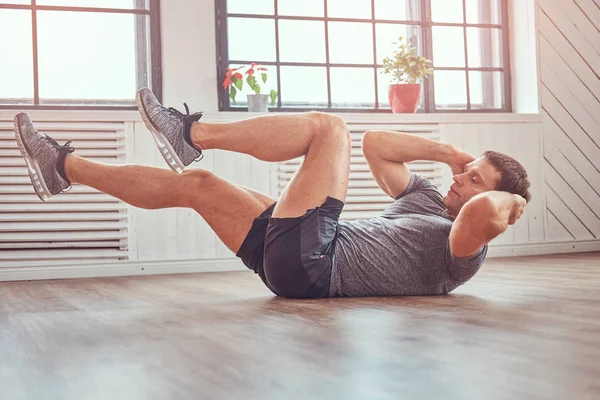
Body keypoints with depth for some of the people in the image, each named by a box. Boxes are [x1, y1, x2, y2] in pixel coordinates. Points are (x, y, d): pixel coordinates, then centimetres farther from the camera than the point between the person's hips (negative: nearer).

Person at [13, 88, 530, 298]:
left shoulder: (466, 249, -2)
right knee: (196, 183, 10)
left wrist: (507, 199, -7)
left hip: (312, 263, -9)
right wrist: (448, 151, 22)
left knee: (329, 126, -11)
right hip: (292, 258, 9)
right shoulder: (427, 201, 23)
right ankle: (65, 166, 17)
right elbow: (377, 144, 26)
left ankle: (192, 133, -6)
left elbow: (483, 213, -29)